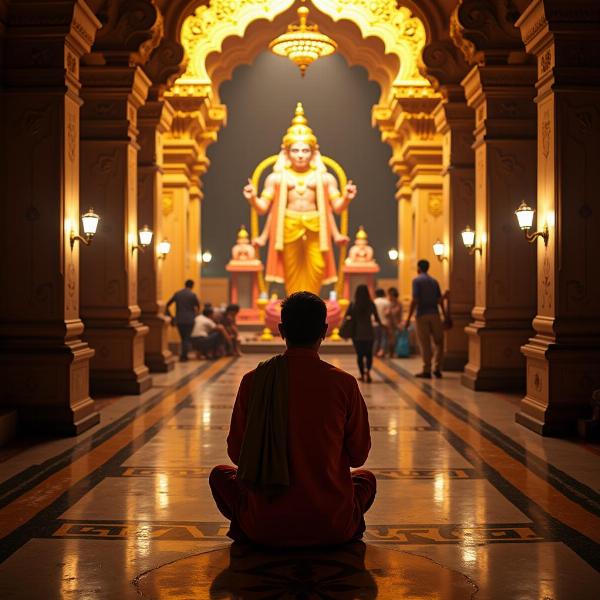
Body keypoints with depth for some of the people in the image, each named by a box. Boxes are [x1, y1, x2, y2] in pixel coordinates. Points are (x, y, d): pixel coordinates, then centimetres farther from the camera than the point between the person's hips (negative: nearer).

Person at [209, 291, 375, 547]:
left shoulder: (253, 380, -6)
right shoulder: (344, 383, -8)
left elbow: (236, 453, 3)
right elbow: (358, 456, 3)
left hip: (265, 529, 0)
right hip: (332, 529, 0)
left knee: (220, 475, 29)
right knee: (366, 478, 33)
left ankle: (247, 530, 10)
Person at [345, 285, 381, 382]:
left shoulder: (353, 305, -5)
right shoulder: (371, 304, -4)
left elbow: (345, 317, -7)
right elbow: (377, 318, 2)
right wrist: (382, 326, 21)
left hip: (357, 333, 0)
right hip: (369, 333, 0)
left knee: (359, 354, 11)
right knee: (369, 354, 10)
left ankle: (362, 374, 12)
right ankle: (367, 370, -14)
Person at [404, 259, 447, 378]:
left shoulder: (417, 280, -4)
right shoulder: (434, 281, 11)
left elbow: (415, 300, -12)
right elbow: (440, 300, 9)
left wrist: (408, 318, -11)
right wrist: (445, 315, 18)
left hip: (422, 315, -4)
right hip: (434, 314, 4)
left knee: (425, 344, 1)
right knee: (439, 342, 11)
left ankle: (427, 370, 3)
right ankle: (437, 368, 6)